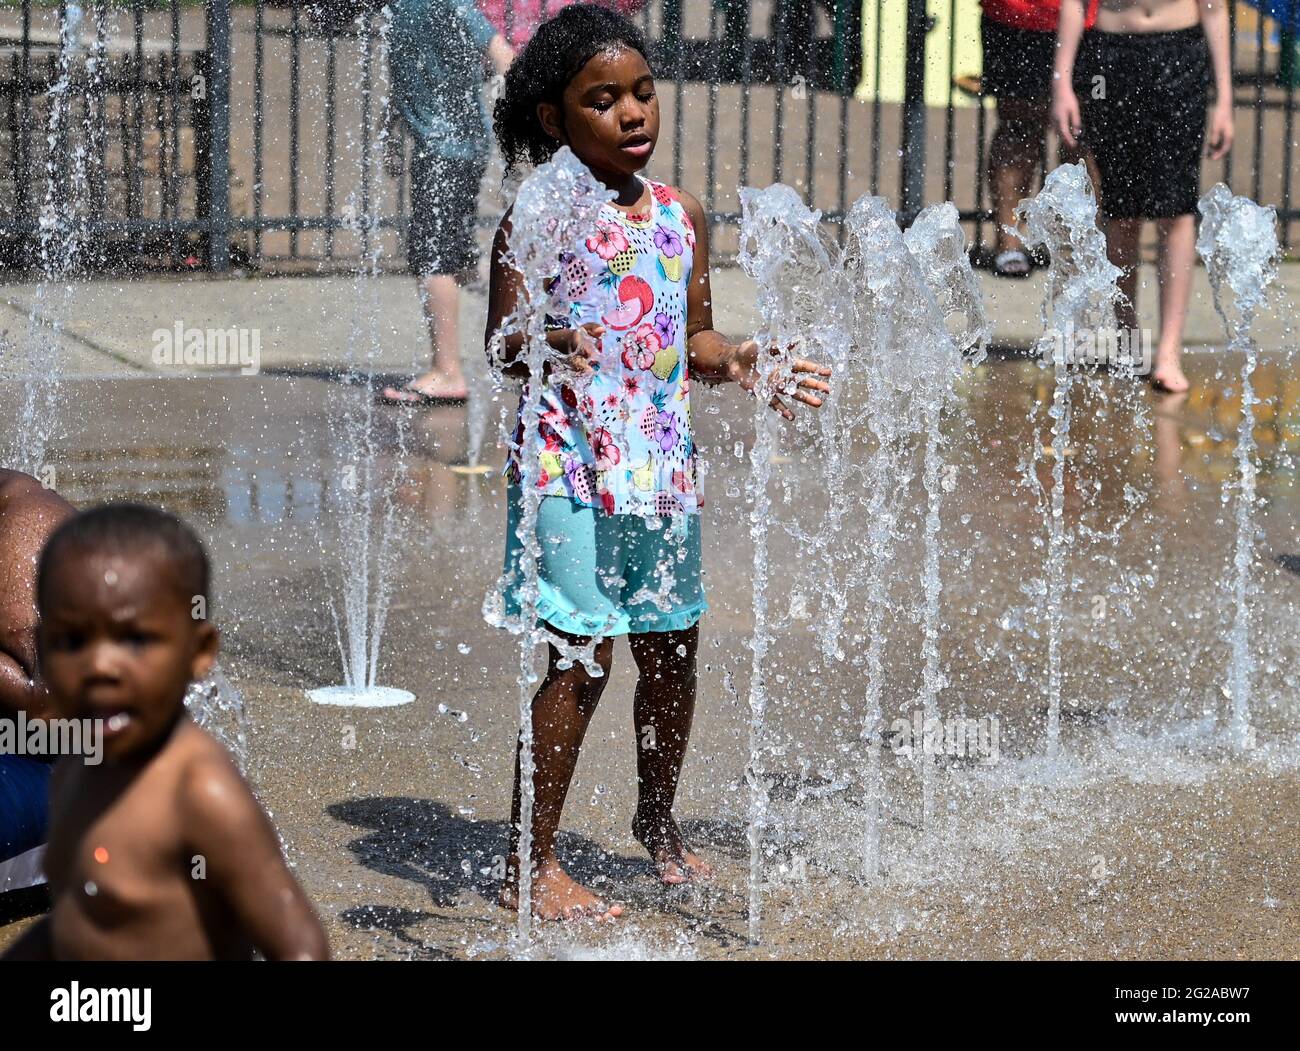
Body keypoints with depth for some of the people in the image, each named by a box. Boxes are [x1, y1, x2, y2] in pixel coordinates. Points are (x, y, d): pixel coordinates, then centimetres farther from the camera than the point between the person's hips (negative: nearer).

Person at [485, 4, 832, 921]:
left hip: (663, 463, 6)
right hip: (570, 465, -6)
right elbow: (501, 342, -13)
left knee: (672, 651, 14)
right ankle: (531, 864, 0)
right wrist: (547, 347, -34)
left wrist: (737, 363, -1)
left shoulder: (682, 216, 10)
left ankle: (658, 822, 37)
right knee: (582, 657, -9)